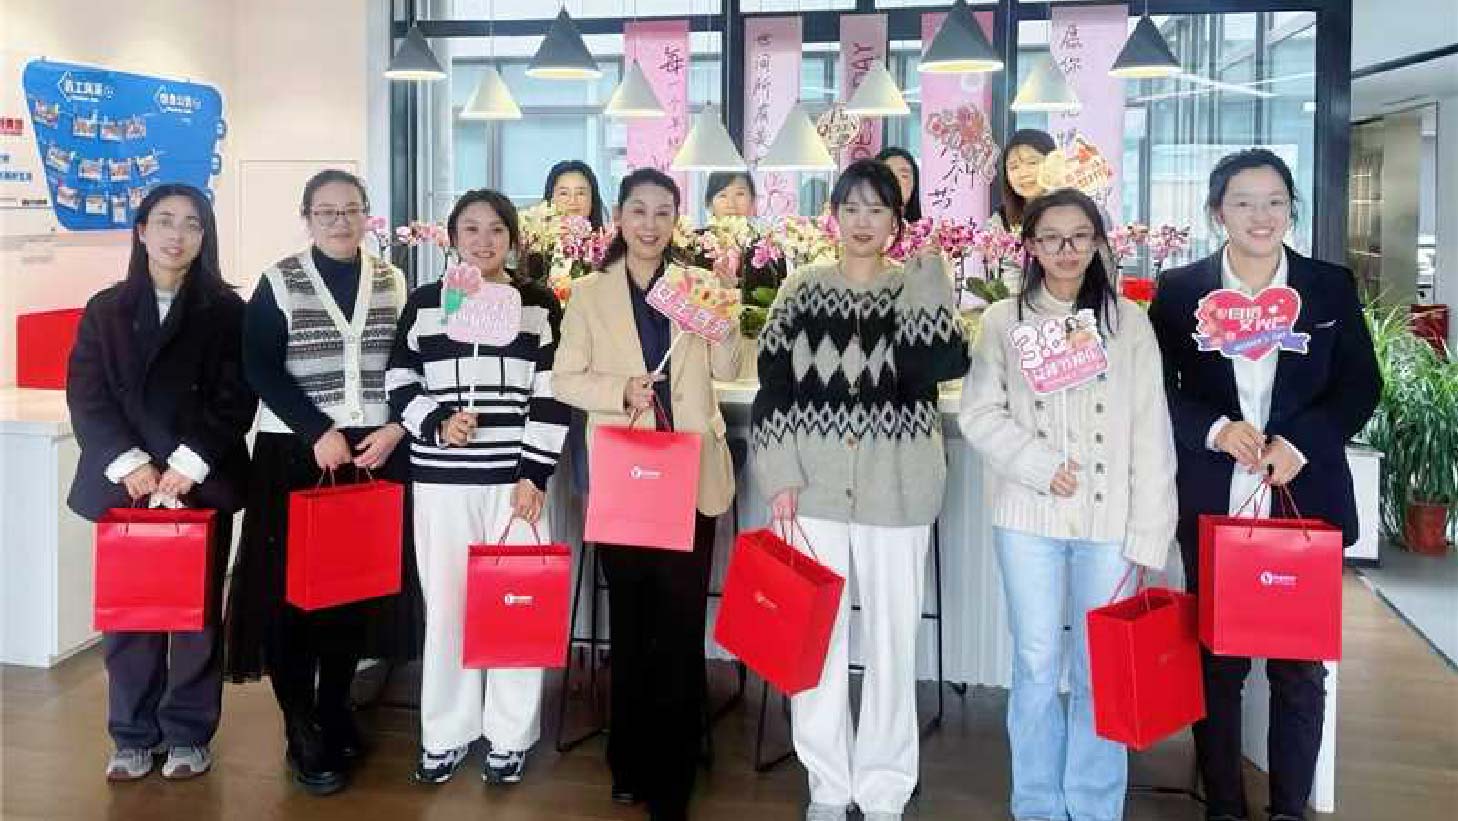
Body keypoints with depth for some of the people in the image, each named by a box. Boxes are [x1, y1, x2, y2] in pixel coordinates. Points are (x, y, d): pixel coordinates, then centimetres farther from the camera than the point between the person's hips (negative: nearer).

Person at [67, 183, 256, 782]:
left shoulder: (226, 310, 3)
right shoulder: (106, 309, 9)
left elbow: (235, 400, -4)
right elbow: (86, 397, 2)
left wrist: (187, 466, -13)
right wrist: (129, 464, -11)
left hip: (201, 483, -1)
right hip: (124, 483, 2)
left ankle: (188, 734, 15)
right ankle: (133, 735, 16)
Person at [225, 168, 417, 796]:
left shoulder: (392, 282, 10)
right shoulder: (278, 283, 1)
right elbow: (261, 369, -6)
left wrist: (393, 429, -7)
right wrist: (319, 432, -14)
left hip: (376, 450, 3)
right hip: (297, 452, -2)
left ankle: (335, 710, 22)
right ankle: (302, 732, 8)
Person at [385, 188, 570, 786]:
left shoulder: (540, 303, 4)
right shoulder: (423, 303, 7)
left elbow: (551, 396, 1)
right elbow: (398, 384, 9)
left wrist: (535, 474, -6)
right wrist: (435, 422, -10)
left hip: (515, 478, -1)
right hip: (441, 478, 1)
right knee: (445, 605, 5)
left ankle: (509, 736, 16)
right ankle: (446, 733, 19)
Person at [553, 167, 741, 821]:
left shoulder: (698, 283, 6)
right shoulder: (590, 293, 5)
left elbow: (727, 369, 1)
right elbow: (564, 379, 2)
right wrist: (619, 391, -14)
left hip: (691, 474, 0)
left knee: (681, 624, -1)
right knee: (630, 619, 12)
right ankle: (630, 765, 26)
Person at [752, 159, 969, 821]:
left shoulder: (917, 289, 5)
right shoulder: (801, 291, 6)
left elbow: (929, 369, -14)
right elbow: (772, 391, 4)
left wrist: (927, 272, -10)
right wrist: (780, 478, -5)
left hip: (895, 491, 0)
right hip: (814, 488, 1)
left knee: (893, 639, 5)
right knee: (816, 637, 5)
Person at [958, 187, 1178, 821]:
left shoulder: (1128, 321, 4)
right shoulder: (1003, 322, 5)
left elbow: (1150, 431, 1)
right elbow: (980, 414, 2)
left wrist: (1148, 532, -5)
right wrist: (1041, 465, -12)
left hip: (1109, 520, 0)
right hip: (1028, 517, 0)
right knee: (1035, 666, 7)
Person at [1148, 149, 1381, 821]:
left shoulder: (1332, 287, 6)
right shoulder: (1179, 292, 3)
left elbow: (1361, 386, 4)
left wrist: (1300, 442, -11)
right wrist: (1215, 429, -15)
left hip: (1305, 502, 1)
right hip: (1213, 506, 0)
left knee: (1300, 669, 7)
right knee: (1216, 663, 8)